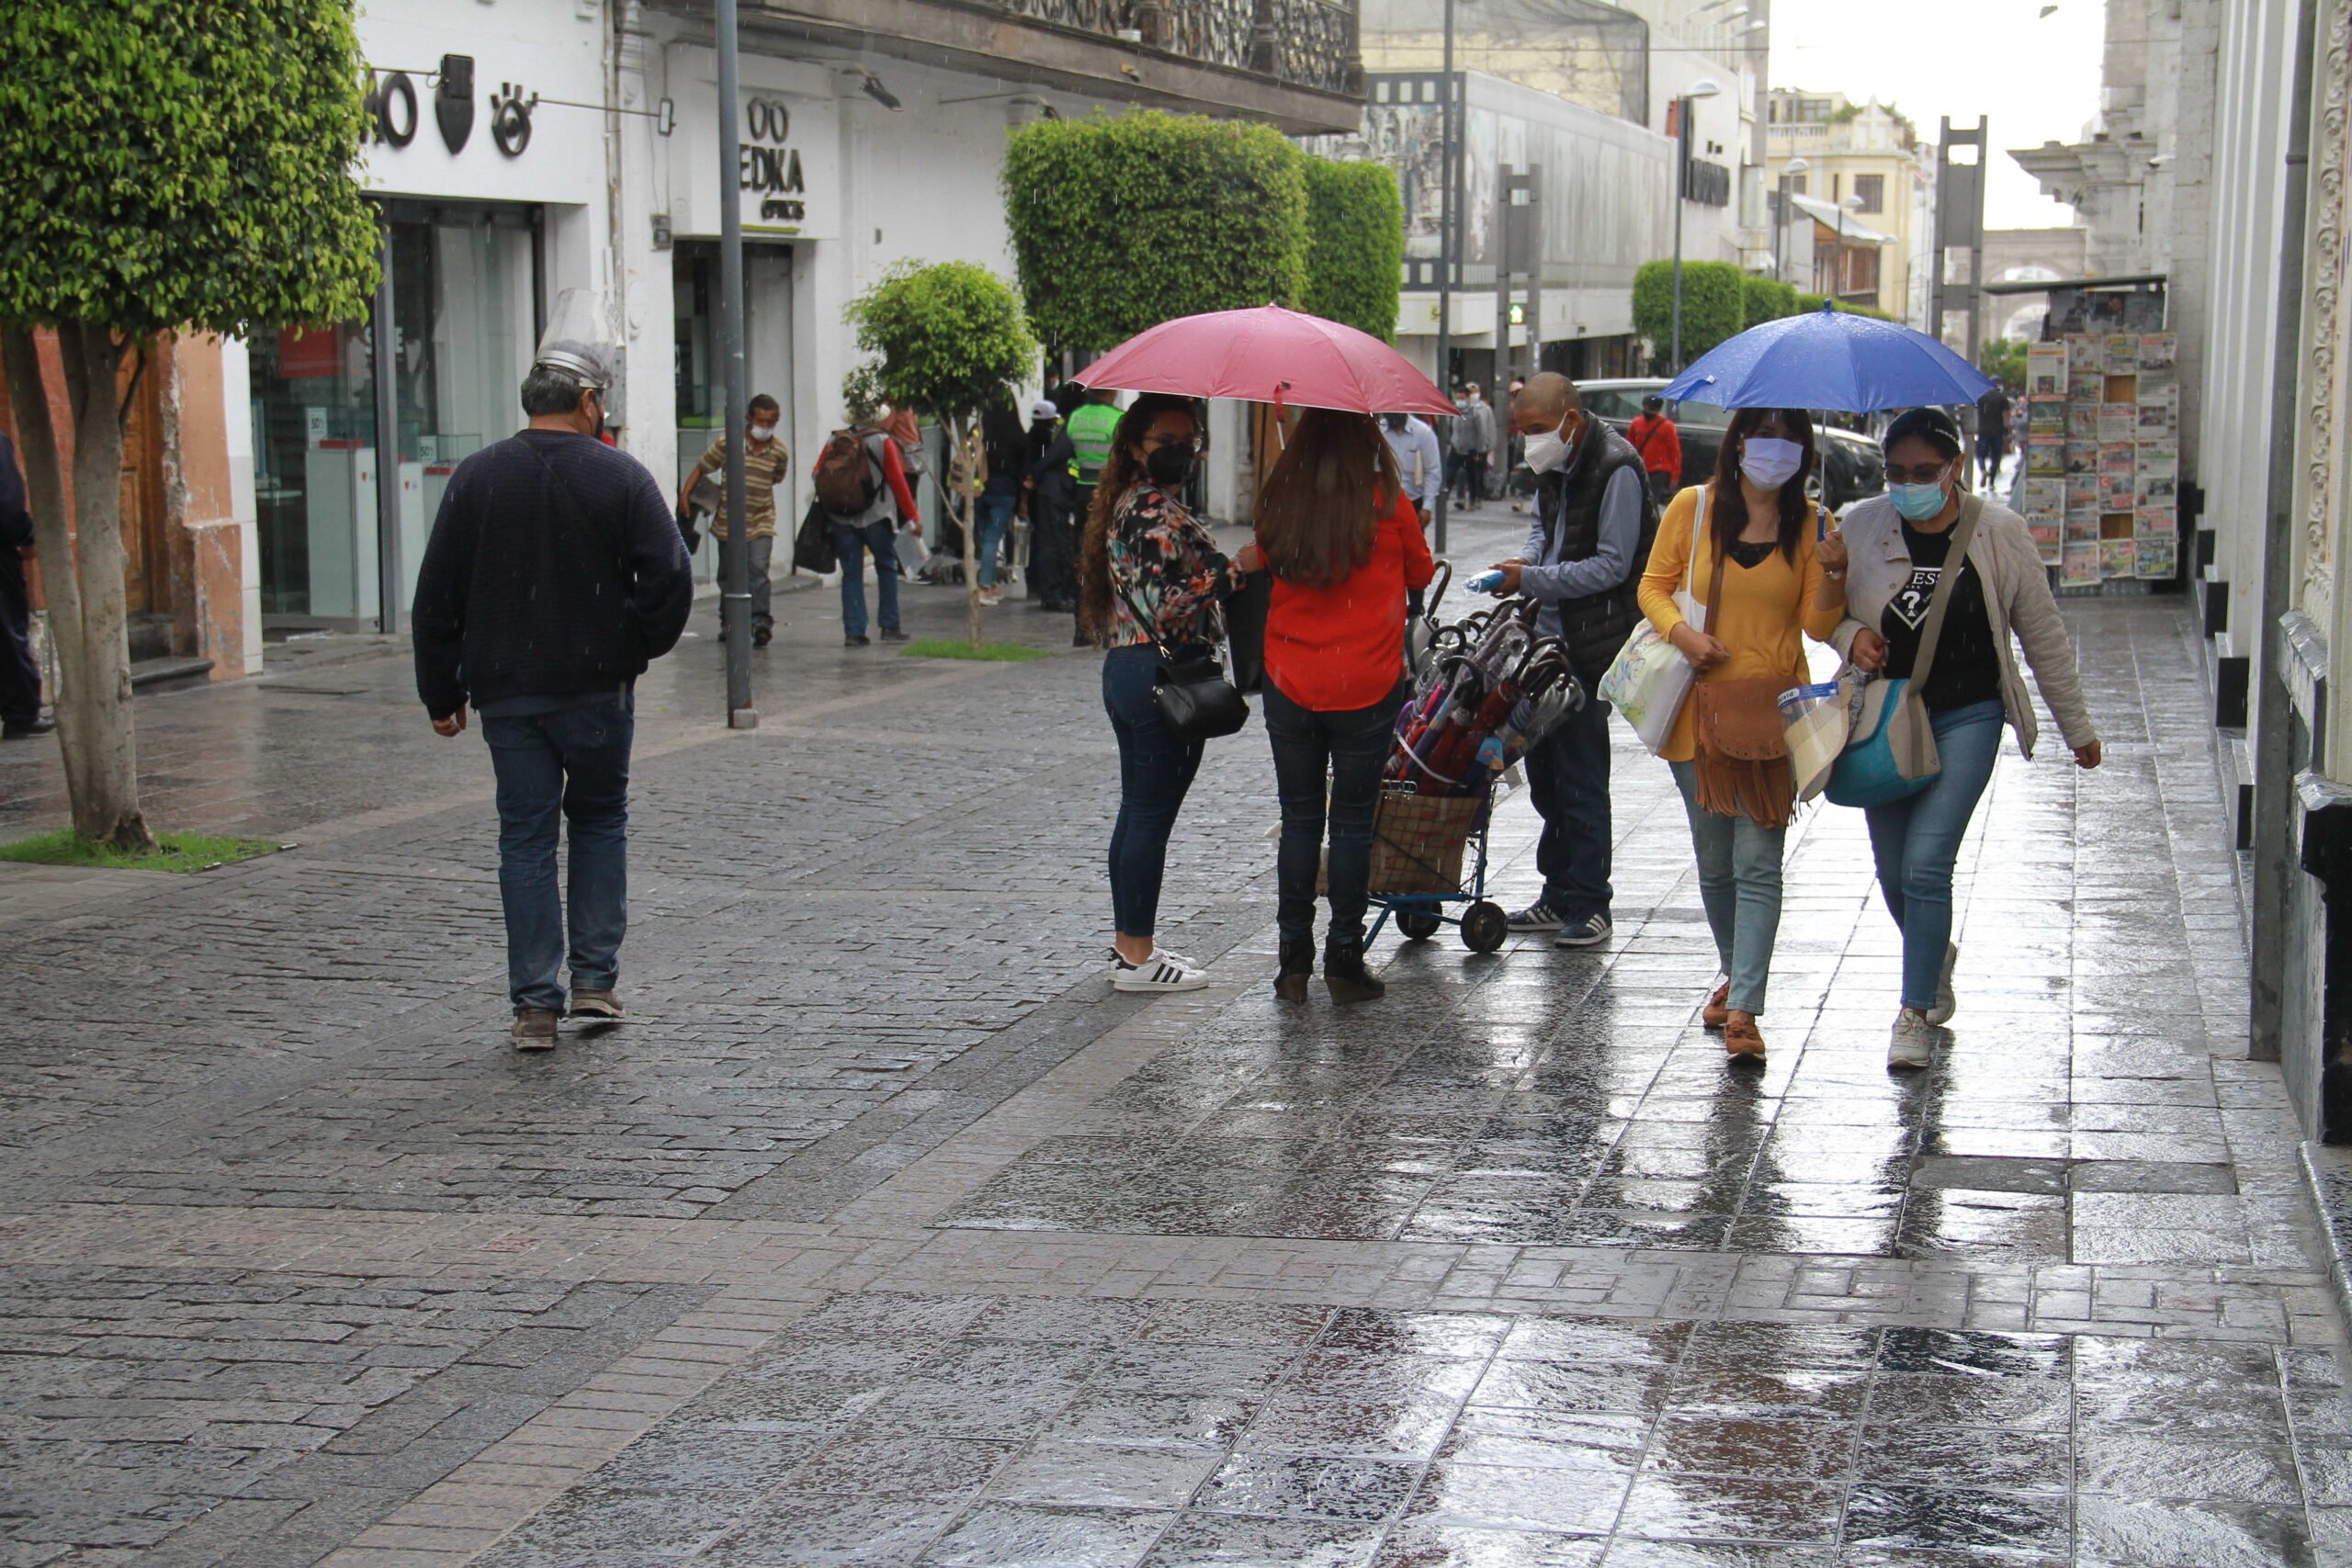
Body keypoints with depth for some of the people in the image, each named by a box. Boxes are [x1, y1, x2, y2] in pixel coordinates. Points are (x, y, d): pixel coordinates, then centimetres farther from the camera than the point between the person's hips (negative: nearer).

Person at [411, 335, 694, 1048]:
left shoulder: (477, 477, 1)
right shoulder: (619, 475, -5)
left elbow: (436, 598, 3)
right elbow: (670, 578, -11)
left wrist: (442, 693, 10)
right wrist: (636, 647, 7)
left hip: (507, 692, 1)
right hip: (598, 687, -1)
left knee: (525, 835, 5)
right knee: (600, 820, 16)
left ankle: (535, 1003, 2)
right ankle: (597, 979, 12)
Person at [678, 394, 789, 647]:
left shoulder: (779, 452, -4)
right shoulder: (728, 443, -8)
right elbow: (702, 468, -1)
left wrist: (755, 488, 9)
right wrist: (685, 493, -10)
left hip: (761, 522, -1)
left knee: (758, 568, -19)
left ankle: (761, 621, -23)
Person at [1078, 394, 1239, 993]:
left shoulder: (1128, 504, 14)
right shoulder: (1161, 513, -17)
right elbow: (1167, 606, -24)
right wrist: (1232, 572, -21)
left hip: (1124, 668, 10)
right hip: (1165, 675, -10)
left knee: (1136, 811, 15)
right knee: (1152, 815, -4)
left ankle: (1129, 942, 23)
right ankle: (1138, 956, 1)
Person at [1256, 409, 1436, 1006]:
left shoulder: (1279, 500, -2)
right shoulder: (1388, 503, -8)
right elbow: (1421, 574, 7)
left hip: (1289, 685, 2)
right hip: (1366, 686, -2)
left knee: (1299, 818, 10)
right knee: (1353, 821, 5)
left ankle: (1294, 957, 11)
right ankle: (1344, 957, 7)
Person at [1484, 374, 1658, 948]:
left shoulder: (1616, 470, -16)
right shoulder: (1554, 465, 11)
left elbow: (1612, 566, -18)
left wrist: (1532, 580, -19)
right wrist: (1524, 561, 3)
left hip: (1593, 643, -9)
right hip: (1552, 635, 9)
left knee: (1580, 773, -5)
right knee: (1543, 763, 12)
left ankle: (1589, 905, 4)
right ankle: (1559, 895, 23)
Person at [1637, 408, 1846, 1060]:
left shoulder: (1811, 524, 2)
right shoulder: (1693, 507, 2)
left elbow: (1818, 627, 2)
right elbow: (1654, 585, 8)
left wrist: (1833, 573, -17)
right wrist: (1682, 633, -11)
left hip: (1772, 709, -1)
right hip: (1700, 707, 1)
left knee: (1757, 863, -9)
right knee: (1714, 861, 12)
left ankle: (1744, 1008, -13)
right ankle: (1735, 973, 33)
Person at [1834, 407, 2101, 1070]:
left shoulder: (1998, 533, -6)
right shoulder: (1860, 527, -3)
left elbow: (2043, 635, 3)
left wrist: (2077, 727, 9)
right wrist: (1851, 634, -11)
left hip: (1966, 717, -3)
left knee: (1925, 865, -13)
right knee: (1892, 872, 10)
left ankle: (1915, 1012, 0)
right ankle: (1935, 960, 41)